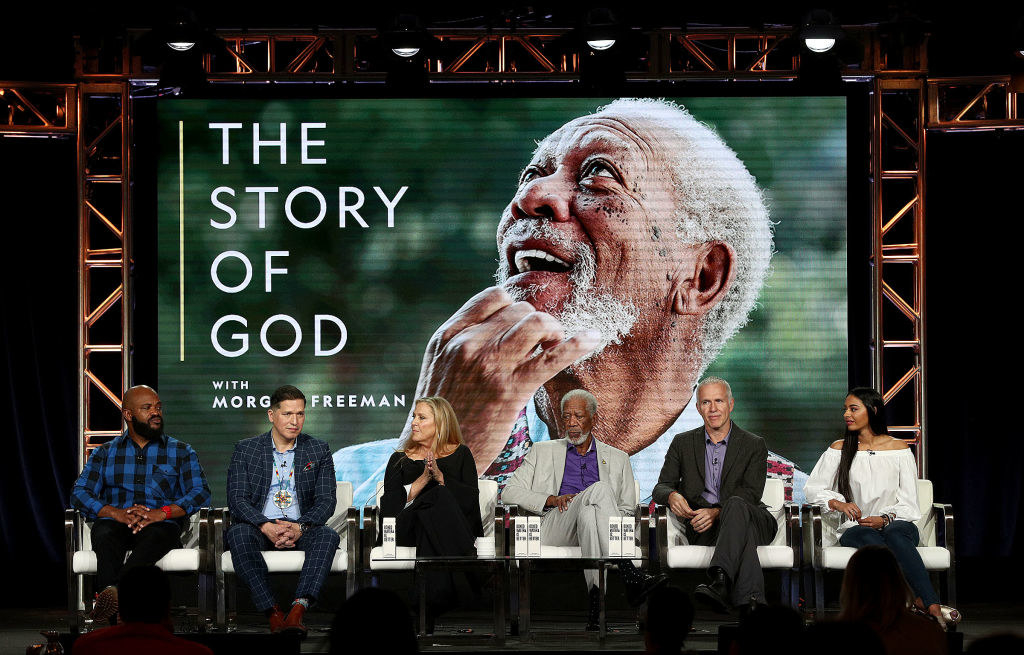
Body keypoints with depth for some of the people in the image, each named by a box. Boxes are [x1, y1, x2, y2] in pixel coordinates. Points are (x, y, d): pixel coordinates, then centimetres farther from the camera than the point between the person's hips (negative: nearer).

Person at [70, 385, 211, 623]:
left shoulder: (181, 452, 18)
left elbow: (200, 494, 5)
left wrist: (162, 512, -14)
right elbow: (79, 493, 8)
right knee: (104, 533, -36)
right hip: (116, 523, 1)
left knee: (156, 535, -38)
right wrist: (116, 513, -12)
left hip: (160, 525, -1)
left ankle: (113, 592, -60)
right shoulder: (105, 453, 20)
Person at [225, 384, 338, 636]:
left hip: (301, 529, 1)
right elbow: (237, 499, -3)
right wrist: (266, 527, -22)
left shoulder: (319, 451, 10)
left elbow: (326, 500, 2)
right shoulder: (245, 450, 7)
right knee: (238, 534, -34)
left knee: (328, 535, -31)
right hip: (259, 526, -1)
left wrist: (299, 527, -19)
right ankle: (272, 612, -40)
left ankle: (297, 610, -46)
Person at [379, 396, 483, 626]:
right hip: (408, 527, 0)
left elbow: (471, 499, 3)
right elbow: (389, 505, 3)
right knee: (437, 498, -32)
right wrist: (422, 481, -6)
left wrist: (441, 478, -8)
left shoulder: (460, 455, 18)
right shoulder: (400, 460, 20)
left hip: (453, 526, 0)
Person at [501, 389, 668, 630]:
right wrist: (552, 499, -4)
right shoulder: (543, 452, 24)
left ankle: (597, 599, -54)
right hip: (553, 527, -1)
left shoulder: (617, 459, 26)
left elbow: (627, 510, 19)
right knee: (599, 489, -32)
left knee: (588, 515, -39)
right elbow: (509, 492, 13)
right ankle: (630, 577, -47)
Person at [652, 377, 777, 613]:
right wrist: (672, 495, -15)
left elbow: (751, 494, -3)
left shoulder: (754, 445, 10)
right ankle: (749, 602, -57)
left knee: (735, 505, -39)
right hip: (702, 529, 1)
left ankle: (719, 582, -63)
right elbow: (661, 487, 14)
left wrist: (716, 512, -22)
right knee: (743, 533, -36)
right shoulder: (683, 443, 17)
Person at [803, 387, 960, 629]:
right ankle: (930, 603, -49)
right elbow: (812, 488, 8)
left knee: (895, 534, -38)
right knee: (871, 539, -37)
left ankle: (930, 605, -55)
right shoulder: (839, 450, 14)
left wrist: (885, 519, -13)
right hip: (855, 528, 1)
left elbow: (908, 503, 6)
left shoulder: (899, 449, 11)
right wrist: (838, 503, -12)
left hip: (896, 523, -1)